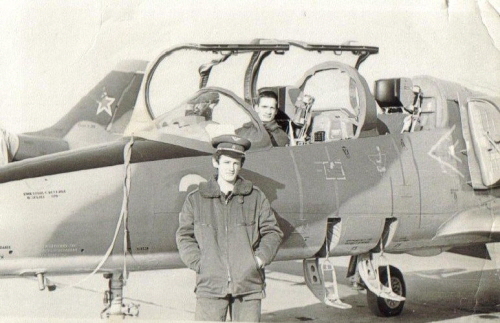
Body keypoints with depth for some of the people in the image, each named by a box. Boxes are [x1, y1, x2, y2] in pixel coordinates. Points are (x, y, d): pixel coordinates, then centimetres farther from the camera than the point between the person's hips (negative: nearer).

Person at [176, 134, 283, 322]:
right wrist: (198, 263, -4)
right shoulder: (195, 200, 6)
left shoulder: (255, 197, 7)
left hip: (248, 283, 1)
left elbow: (272, 231, 12)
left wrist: (260, 259, -3)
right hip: (211, 283, -1)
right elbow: (184, 236, 10)